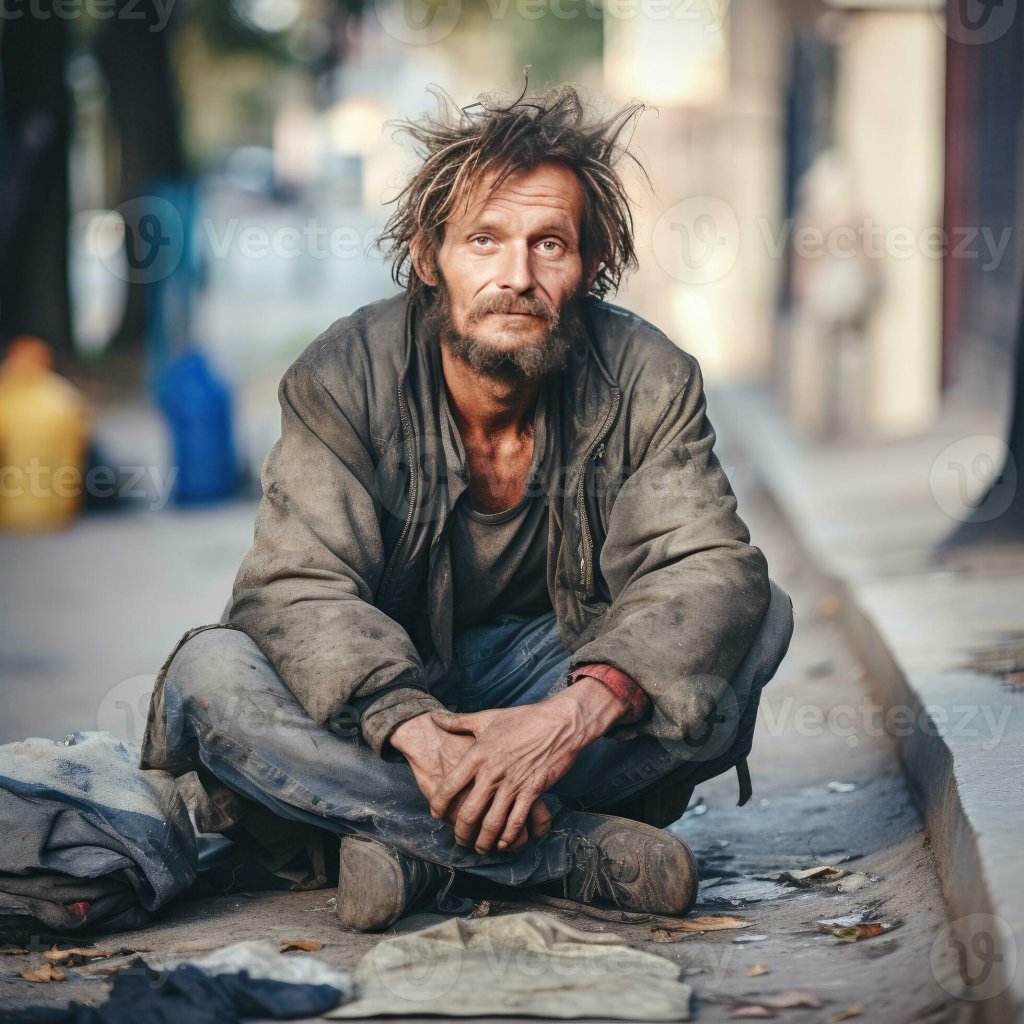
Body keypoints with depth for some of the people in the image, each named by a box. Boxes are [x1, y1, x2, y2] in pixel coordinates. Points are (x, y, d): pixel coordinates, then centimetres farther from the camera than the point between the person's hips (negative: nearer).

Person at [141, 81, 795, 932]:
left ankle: (414, 847, -27)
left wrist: (574, 717, -41)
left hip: (555, 670, 1)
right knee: (210, 672, -30)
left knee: (764, 617, -23)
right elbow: (298, 589, -23)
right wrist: (417, 732, -43)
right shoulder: (342, 380, -16)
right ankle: (573, 852, -34)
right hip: (387, 694, -1)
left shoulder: (647, 380, -12)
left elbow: (712, 568, -22)